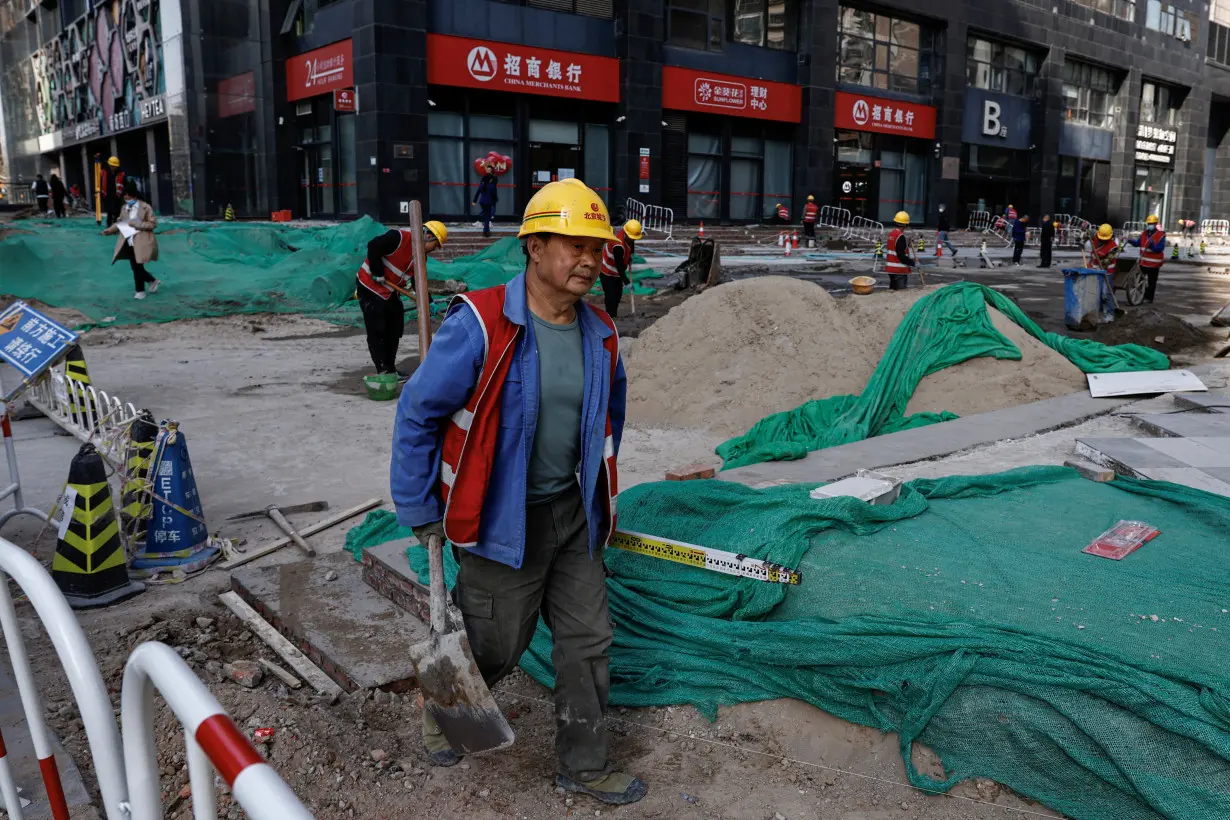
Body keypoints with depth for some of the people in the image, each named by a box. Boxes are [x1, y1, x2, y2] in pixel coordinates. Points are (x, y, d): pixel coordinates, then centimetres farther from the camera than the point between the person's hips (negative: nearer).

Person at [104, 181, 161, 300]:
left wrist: (137, 225, -19)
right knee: (135, 267, 10)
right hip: (129, 242, 6)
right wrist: (110, 230, -1)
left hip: (141, 243, -6)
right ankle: (152, 281, 29)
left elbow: (153, 223, -11)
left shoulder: (145, 207, -8)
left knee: (137, 267, -2)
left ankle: (140, 291, 12)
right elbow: (119, 222, 15)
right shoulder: (124, 208, 10)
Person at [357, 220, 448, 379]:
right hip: (370, 287, -9)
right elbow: (373, 246, -27)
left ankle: (390, 368, 22)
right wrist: (378, 273, -23)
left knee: (394, 330, 12)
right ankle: (382, 371, -1)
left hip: (391, 292, 9)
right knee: (376, 331, -6)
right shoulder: (399, 237, -22)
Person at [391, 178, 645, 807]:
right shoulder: (480, 324, -21)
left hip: (572, 515, 6)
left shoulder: (599, 335, 0)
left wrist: (598, 492, 21)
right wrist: (420, 513, -10)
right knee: (496, 646, 10)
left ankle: (584, 765, 30)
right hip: (503, 517, -6)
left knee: (588, 640, 11)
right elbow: (418, 414, -15)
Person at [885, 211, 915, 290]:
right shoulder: (900, 236, -19)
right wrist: (912, 262, -15)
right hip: (900, 269, -9)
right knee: (901, 291, -6)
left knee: (892, 289, 17)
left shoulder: (891, 234, 8)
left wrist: (906, 244, 19)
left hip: (890, 268, 9)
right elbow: (901, 255, -22)